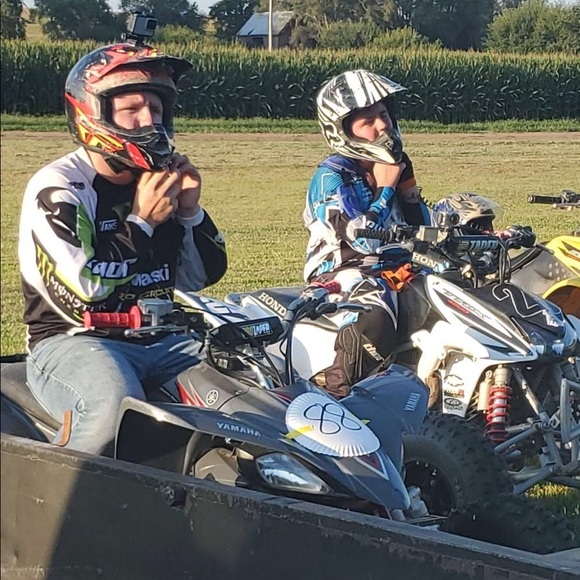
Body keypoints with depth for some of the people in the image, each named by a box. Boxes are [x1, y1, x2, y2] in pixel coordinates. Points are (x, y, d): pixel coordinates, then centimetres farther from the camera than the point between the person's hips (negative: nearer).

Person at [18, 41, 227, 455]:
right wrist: (142, 222, -15)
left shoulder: (163, 177, 12)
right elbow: (79, 299, -20)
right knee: (116, 408, -37)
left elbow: (203, 277, 16)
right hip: (74, 340, -7)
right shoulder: (58, 189, -10)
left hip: (163, 340, 7)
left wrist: (189, 211, -2)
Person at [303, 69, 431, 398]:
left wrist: (407, 184, 4)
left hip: (398, 269, 8)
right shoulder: (331, 177, -8)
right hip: (345, 273, -8)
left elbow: (423, 230, 19)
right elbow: (361, 239, -19)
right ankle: (336, 397, -30)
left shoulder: (394, 165, 16)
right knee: (373, 322, -40)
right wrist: (384, 189, -9)